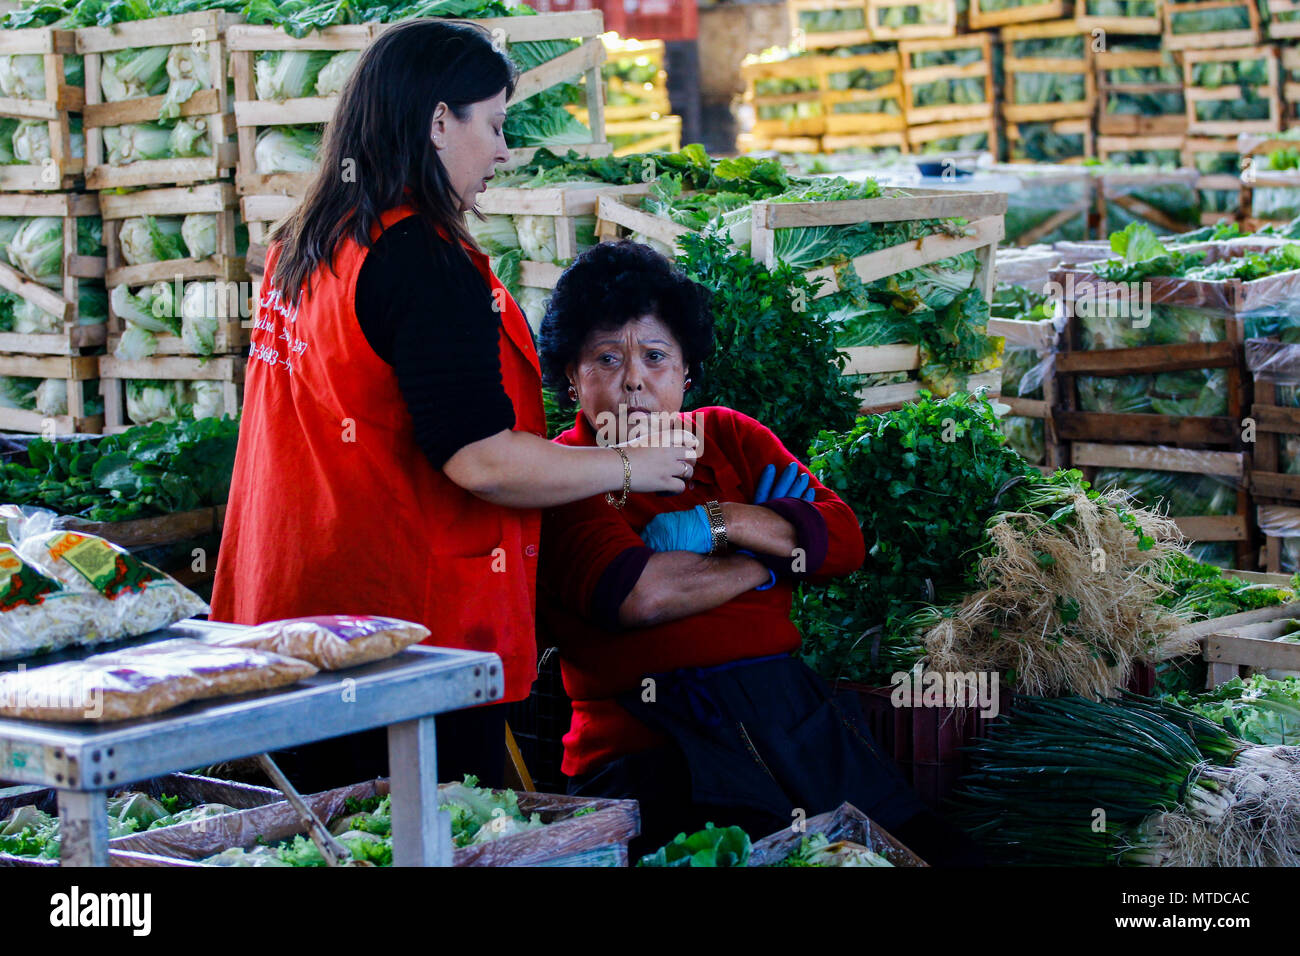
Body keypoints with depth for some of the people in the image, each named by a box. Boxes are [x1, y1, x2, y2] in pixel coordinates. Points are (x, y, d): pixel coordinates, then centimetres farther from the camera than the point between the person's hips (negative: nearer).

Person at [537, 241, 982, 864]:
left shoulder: (728, 437, 20)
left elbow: (843, 541, 10)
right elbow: (636, 594, -14)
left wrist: (718, 521, -3)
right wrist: (764, 561, 2)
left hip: (790, 713, 5)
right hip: (648, 743, -4)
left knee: (926, 844, -17)